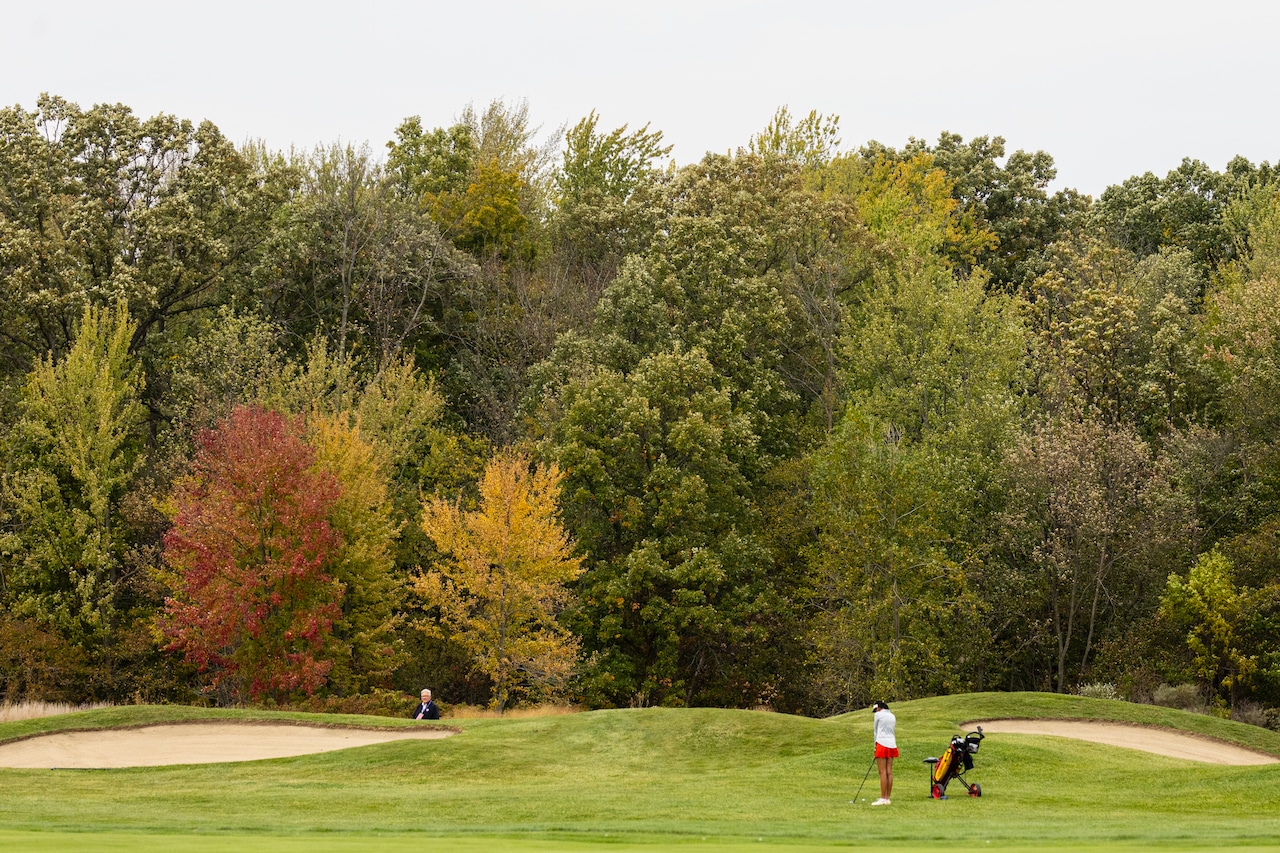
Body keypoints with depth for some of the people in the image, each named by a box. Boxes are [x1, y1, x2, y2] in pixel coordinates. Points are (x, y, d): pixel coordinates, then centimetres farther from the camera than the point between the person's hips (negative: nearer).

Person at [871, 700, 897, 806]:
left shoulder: (878, 715, -2)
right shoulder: (892, 716, 17)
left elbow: (876, 730, 6)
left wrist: (875, 746, 15)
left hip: (882, 743, -7)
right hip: (892, 745, 7)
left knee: (883, 772, -7)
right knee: (889, 772, 5)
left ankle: (883, 799, -9)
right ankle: (887, 798, 5)